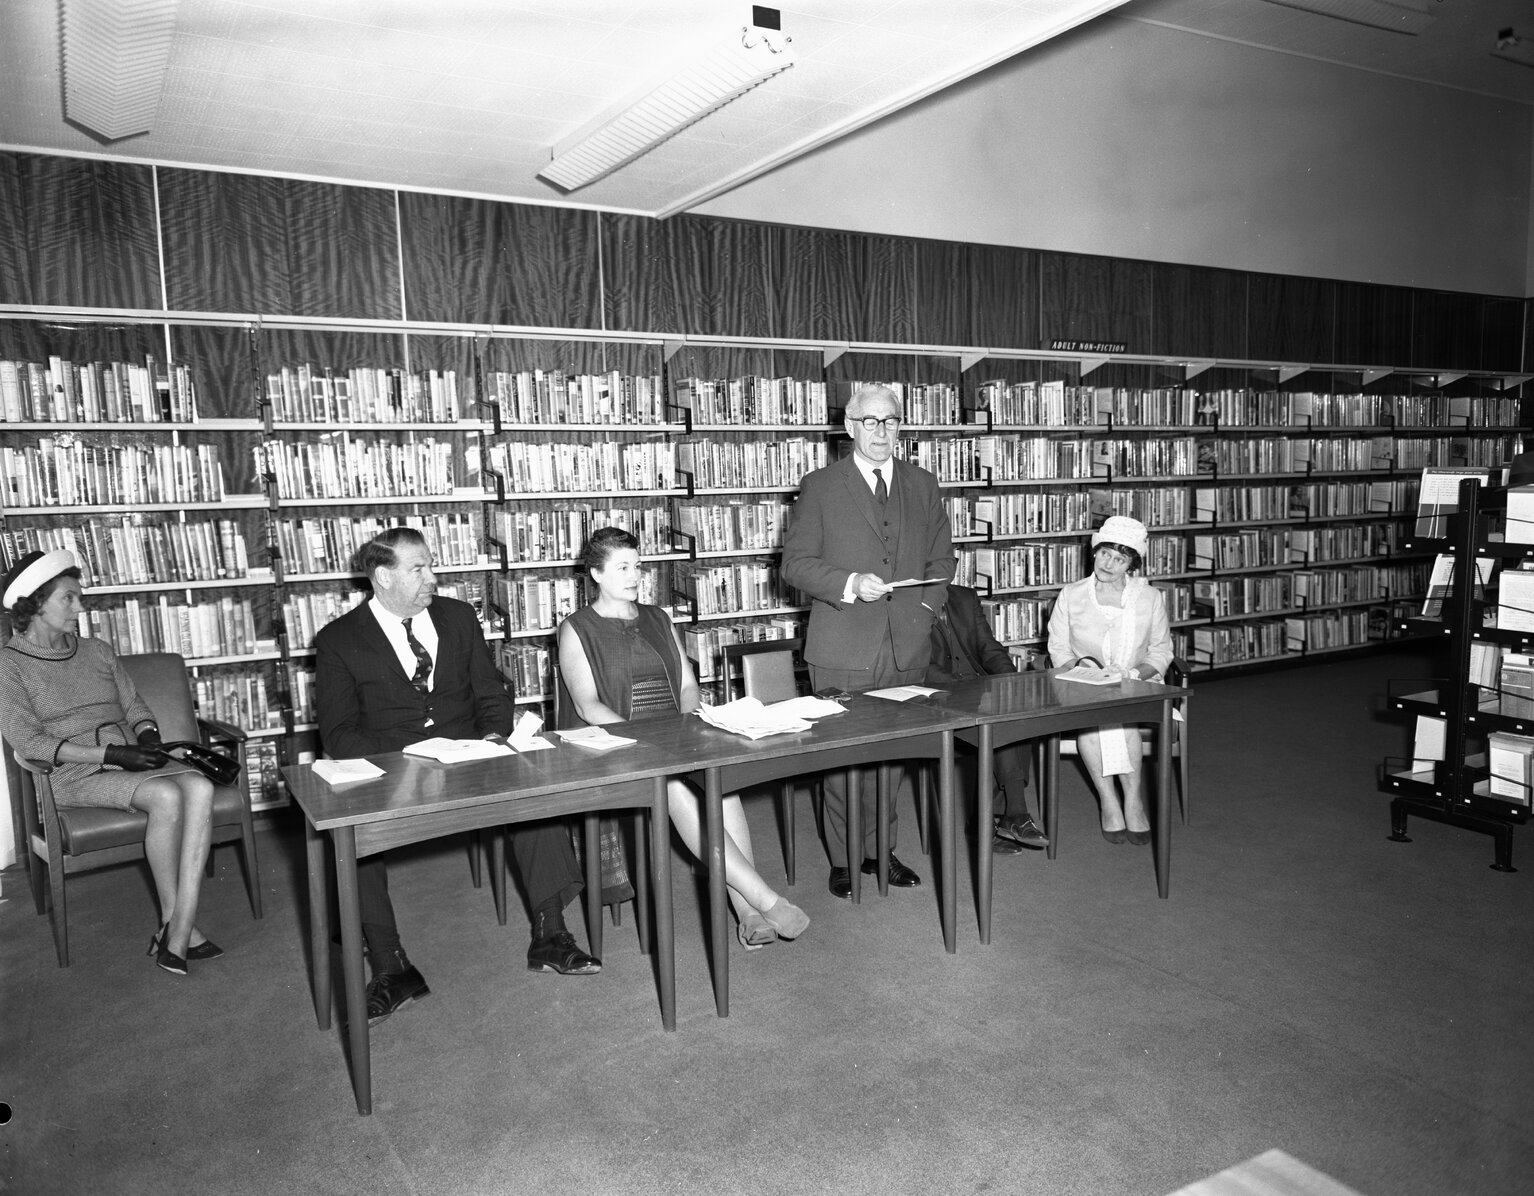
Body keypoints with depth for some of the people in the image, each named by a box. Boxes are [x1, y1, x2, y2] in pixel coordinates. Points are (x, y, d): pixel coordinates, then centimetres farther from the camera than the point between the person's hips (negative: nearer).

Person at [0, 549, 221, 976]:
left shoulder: (98, 651, 17)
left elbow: (135, 706, 21)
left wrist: (148, 735, -4)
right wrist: (109, 755, -18)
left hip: (129, 760, 5)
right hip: (75, 774, -5)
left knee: (200, 787, -28)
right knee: (167, 797, -33)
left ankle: (176, 936, -31)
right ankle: (175, 923, -19)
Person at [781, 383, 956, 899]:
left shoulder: (923, 485, 12)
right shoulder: (820, 487, 0)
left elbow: (942, 558, 19)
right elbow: (796, 562, -2)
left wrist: (925, 609, 4)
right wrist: (850, 584, -17)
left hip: (908, 647, 4)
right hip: (843, 651, -3)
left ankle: (881, 851, 24)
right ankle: (844, 860, 16)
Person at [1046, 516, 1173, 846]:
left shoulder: (1150, 598, 7)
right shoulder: (1071, 596, 6)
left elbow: (1161, 651, 8)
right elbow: (1059, 649, 4)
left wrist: (1135, 673, -12)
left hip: (1138, 685, 0)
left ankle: (1132, 799, -22)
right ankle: (1109, 801, -25)